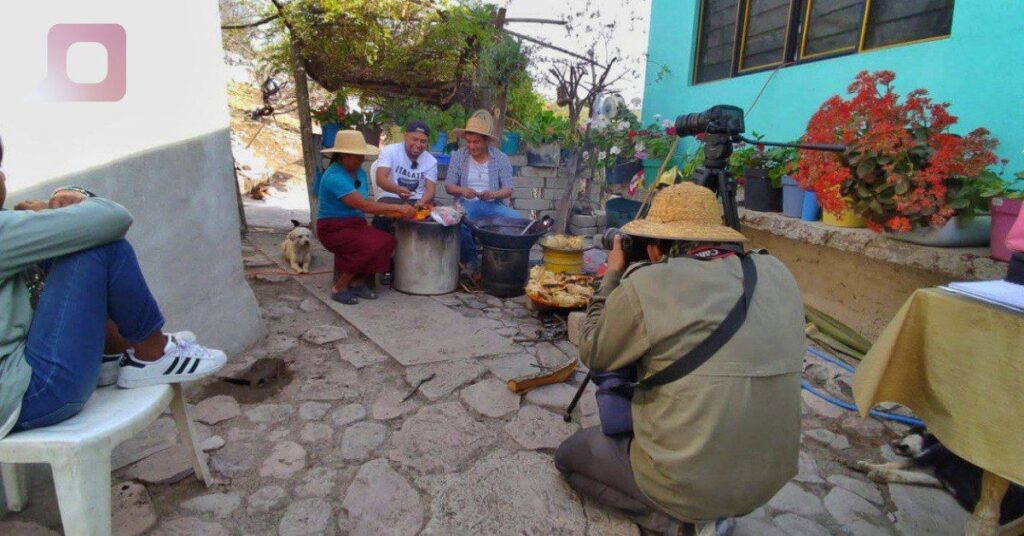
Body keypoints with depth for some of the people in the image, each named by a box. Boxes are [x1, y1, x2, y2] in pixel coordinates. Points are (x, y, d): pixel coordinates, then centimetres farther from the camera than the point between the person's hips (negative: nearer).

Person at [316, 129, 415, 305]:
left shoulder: (360, 172, 7)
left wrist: (395, 211, -12)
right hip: (334, 229, -8)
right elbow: (363, 205, -28)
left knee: (387, 241, -17)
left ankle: (358, 282, -1)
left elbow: (367, 202, 5)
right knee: (371, 246, -29)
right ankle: (339, 288, -11)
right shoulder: (334, 177, -21)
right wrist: (398, 208, -26)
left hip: (356, 224, 8)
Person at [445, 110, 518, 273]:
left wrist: (493, 194, -24)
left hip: (494, 205, 1)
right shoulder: (458, 156, 4)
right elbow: (448, 186, 3)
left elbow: (508, 189, -2)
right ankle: (470, 260, -7)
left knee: (517, 219, -29)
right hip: (467, 204, 0)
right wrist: (462, 190, -21)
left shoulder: (501, 158, 2)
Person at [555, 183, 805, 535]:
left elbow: (592, 354, -4)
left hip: (682, 480, -6)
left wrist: (612, 276, 6)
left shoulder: (646, 285, -20)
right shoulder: (779, 275, -3)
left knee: (569, 455, 19)